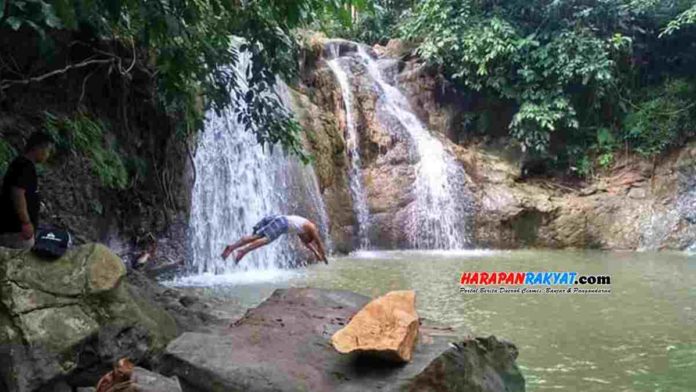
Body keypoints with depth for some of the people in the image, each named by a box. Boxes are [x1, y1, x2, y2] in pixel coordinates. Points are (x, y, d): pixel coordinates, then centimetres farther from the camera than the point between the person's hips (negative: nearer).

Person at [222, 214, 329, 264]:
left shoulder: (302, 225, 39)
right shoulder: (312, 227, 18)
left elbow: (305, 242, 50)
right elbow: (319, 243, 21)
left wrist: (316, 253, 55)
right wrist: (324, 257, 32)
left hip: (275, 219, 7)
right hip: (281, 223, -7)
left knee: (254, 236, -4)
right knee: (266, 239, -20)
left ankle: (231, 247, -19)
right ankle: (243, 251, -37)